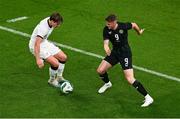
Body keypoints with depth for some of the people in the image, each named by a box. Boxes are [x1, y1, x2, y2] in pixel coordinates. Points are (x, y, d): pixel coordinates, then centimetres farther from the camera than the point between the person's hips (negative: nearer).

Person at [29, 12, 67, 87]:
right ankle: (52, 80, 9)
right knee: (55, 63, -20)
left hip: (44, 42, 9)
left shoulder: (50, 20, -9)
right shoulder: (43, 28, -35)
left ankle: (59, 77, 25)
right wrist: (38, 59, -42)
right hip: (36, 46, -9)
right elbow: (37, 44, -38)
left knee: (63, 57, 4)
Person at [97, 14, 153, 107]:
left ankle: (148, 98, -9)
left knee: (130, 79, -16)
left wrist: (139, 32, 19)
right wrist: (106, 48, -44)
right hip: (114, 52, 5)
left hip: (125, 53, -5)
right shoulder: (106, 30, -11)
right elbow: (106, 43, -19)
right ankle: (107, 83, 38)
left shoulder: (123, 26, -21)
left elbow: (134, 25, -1)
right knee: (100, 70, 2)